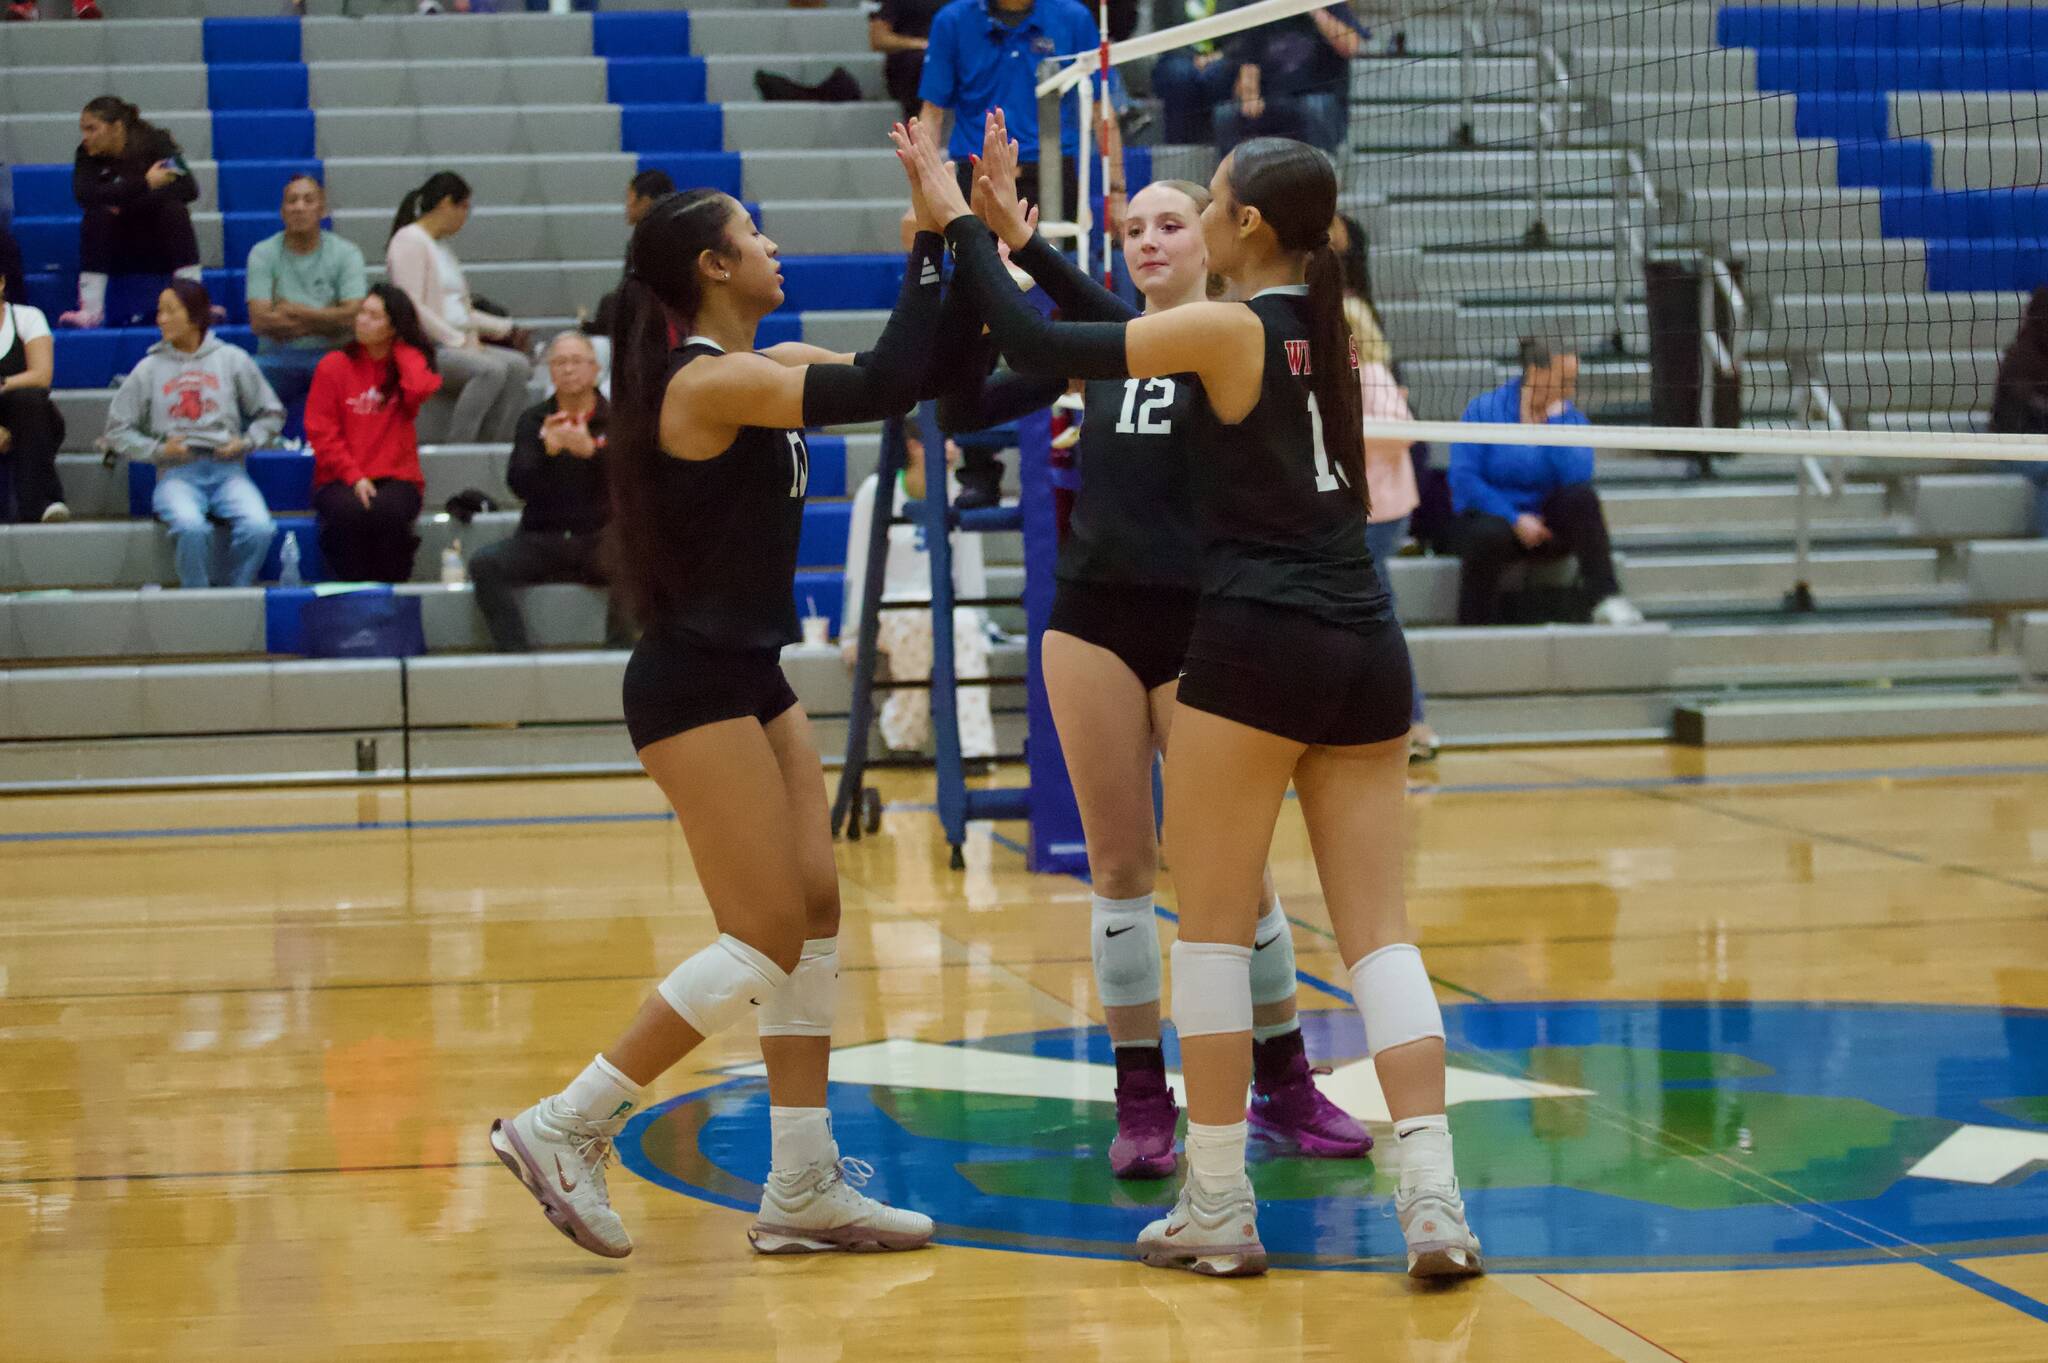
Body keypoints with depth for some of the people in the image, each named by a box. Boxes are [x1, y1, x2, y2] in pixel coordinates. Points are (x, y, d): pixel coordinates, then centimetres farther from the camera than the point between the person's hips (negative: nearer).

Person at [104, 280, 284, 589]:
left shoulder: (232, 360, 11)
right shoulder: (149, 369, 11)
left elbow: (271, 413, 18)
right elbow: (118, 431, 14)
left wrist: (246, 442, 0)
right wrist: (157, 449, -2)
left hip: (227, 470, 1)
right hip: (177, 473, -1)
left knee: (258, 527, -30)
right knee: (191, 526, -35)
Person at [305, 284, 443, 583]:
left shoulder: (408, 364, 10)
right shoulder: (334, 366, 6)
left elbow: (419, 390, -16)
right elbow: (321, 432, 1)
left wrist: (402, 347, 0)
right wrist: (353, 477, -12)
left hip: (397, 477, 0)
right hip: (341, 480, 0)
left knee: (388, 511, -34)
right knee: (350, 512, -35)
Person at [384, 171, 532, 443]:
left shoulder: (441, 245, 24)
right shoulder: (409, 241, -5)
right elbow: (411, 308, -15)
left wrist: (506, 329, 18)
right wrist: (459, 340, -17)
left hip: (455, 343, 9)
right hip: (423, 348, -9)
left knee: (517, 366, -15)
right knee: (491, 369, -31)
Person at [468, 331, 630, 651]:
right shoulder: (533, 420, 9)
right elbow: (519, 484, -4)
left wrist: (590, 450, -30)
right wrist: (548, 449, -25)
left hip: (600, 541, -2)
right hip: (542, 540, 2)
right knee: (484, 563, -24)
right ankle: (514, 653, -23)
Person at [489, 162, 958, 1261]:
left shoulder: (760, 369, 11)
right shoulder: (709, 381, -17)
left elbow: (902, 372, 15)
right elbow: (886, 387, -25)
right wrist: (930, 244, -18)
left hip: (750, 679, 10)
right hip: (693, 685, -9)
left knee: (814, 916, 6)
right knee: (766, 939, -8)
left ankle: (802, 1188, 10)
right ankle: (562, 1129, -2)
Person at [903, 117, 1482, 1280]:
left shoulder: (1230, 330, -8)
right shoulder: (1330, 324, 13)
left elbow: (1039, 346, -10)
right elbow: (1121, 330, 24)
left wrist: (960, 221, 1)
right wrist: (1013, 236, 27)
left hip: (1257, 648, -6)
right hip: (1368, 649, 6)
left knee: (1214, 925, 5)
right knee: (1381, 930, 4)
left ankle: (1219, 1209, 7)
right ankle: (1435, 1204, -5)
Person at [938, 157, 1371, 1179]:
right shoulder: (1095, 343, 11)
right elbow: (960, 408, 4)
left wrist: (1027, 245, -33)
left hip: (1199, 624, -3)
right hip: (1093, 623, 3)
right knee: (1119, 863, 3)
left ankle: (1285, 1087, 17)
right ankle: (1142, 1103, 11)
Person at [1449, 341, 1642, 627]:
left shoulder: (1571, 418, 4)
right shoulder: (1484, 410, -5)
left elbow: (1576, 476, -15)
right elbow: (1463, 478, -13)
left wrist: (1555, 420, -16)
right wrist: (1515, 519, -19)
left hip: (1547, 526, 3)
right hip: (1491, 516, -3)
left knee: (1581, 496, -26)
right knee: (1490, 536, -38)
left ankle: (1606, 598, -27)